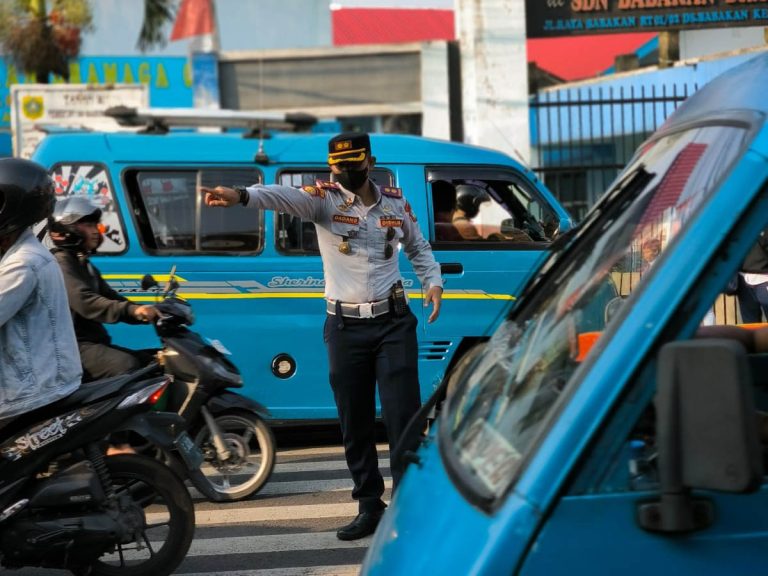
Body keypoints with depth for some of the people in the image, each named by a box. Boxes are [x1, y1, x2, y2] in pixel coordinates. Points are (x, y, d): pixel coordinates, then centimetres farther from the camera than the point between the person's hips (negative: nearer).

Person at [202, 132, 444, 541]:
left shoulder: (395, 202, 5)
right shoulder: (324, 199, -4)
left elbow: (418, 247, 22)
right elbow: (285, 196, -26)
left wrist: (433, 282, 4)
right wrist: (242, 195, -46)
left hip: (393, 323, 0)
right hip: (344, 327, 0)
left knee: (403, 418, -4)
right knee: (355, 424, 8)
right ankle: (369, 507, 21)